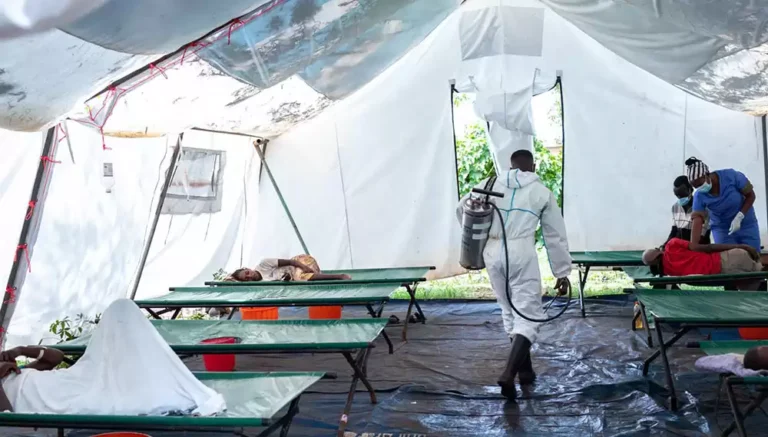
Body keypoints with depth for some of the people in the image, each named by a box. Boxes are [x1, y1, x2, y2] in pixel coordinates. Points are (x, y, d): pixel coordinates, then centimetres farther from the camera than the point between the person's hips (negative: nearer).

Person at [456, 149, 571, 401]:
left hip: (493, 253, 3)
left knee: (510, 312, 18)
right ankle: (509, 373, -16)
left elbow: (463, 208, 12)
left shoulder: (491, 184, 13)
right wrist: (562, 273, 16)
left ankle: (525, 369, 28)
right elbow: (556, 236, 12)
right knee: (529, 315, 0)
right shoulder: (542, 192, 11)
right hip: (521, 253, -3)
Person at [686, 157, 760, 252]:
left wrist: (739, 217, -25)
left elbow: (750, 195, -12)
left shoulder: (731, 176, -22)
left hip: (747, 224, 0)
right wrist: (693, 244, -39)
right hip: (721, 229, 0)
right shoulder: (699, 196, -19)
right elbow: (697, 220, -26)